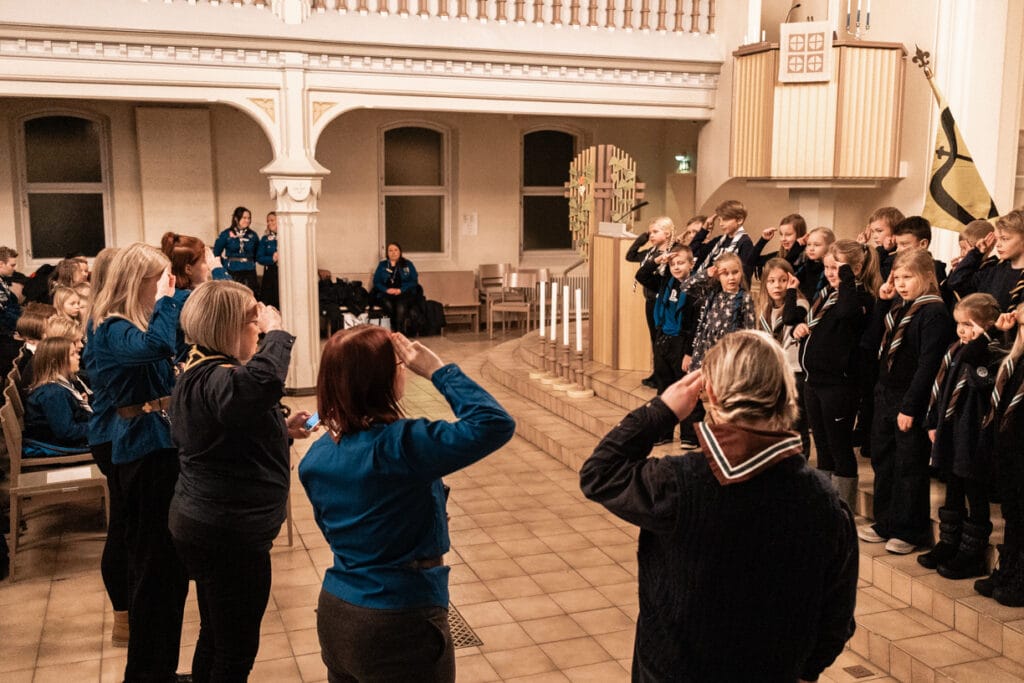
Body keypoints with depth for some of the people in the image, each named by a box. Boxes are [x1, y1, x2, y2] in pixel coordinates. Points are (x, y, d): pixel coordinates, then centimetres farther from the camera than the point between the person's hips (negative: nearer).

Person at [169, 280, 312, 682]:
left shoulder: (202, 371, 9)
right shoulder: (213, 380, -25)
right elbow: (263, 384, -49)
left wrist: (283, 429, 10)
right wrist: (275, 332, -32)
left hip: (210, 526, 11)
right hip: (229, 534, -10)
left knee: (216, 636, 24)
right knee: (238, 649, 5)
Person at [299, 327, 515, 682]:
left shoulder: (316, 457, -2)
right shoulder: (401, 444, -25)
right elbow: (495, 424, -27)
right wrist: (437, 370, -19)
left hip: (334, 616, 7)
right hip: (400, 628, -7)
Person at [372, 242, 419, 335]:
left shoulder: (408, 264, 16)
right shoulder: (382, 265, 20)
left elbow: (414, 281, 6)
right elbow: (376, 282, 11)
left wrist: (400, 290, -10)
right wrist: (387, 289, -9)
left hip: (404, 293, -1)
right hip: (386, 294, 1)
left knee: (401, 305, -37)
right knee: (388, 304, -36)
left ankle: (399, 333, -41)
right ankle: (394, 329, -29)